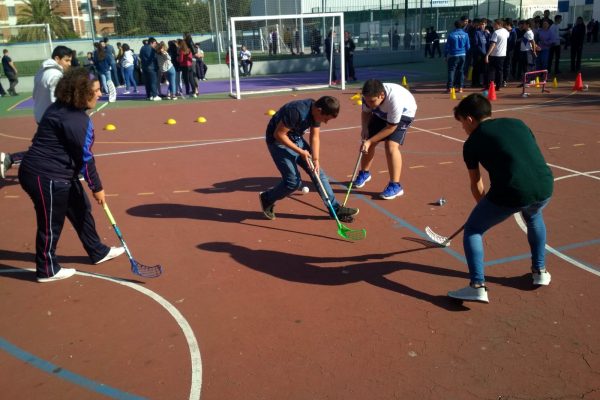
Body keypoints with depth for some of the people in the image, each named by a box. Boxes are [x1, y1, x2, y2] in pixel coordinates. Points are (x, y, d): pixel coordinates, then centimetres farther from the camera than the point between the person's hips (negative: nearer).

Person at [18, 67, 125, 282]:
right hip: (45, 177, -11)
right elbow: (85, 158, -19)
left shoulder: (63, 108, 7)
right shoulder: (76, 120, -24)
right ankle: (47, 270, 22)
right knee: (51, 223, 4)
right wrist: (97, 187, -9)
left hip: (59, 174, 11)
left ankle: (98, 252, 34)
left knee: (81, 210, 19)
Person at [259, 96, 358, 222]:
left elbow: (315, 137, 0)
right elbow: (278, 134, -26)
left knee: (318, 172, 2)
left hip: (296, 139, 8)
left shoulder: (316, 111, -7)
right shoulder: (297, 112, -33)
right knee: (294, 182, -11)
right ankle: (266, 199, 14)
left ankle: (336, 208, 8)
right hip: (278, 141, -8)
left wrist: (316, 159, -13)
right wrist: (300, 152, -23)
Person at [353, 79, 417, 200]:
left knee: (391, 145, -24)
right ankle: (364, 173, 31)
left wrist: (370, 141, -31)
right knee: (368, 143, 4)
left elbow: (391, 127, -32)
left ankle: (395, 186, -15)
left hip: (404, 112, -5)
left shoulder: (395, 100, -44)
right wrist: (365, 127, -23)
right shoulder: (369, 96, -28)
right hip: (382, 113, 6)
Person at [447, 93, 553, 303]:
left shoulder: (472, 142, 10)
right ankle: (540, 271, 44)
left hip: (511, 193, -5)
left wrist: (484, 206, 40)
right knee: (534, 217, 39)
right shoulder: (517, 123, 21)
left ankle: (478, 287, 6)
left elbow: (476, 185, 20)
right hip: (545, 187, 5)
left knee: (472, 230, 16)